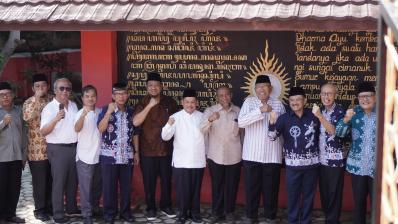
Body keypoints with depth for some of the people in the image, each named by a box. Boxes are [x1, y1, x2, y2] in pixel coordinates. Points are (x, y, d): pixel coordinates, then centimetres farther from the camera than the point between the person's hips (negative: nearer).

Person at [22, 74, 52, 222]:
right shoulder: (29, 102, -3)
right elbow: (27, 117, -25)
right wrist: (37, 99, -25)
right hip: (37, 149, -4)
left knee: (51, 180, 11)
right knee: (39, 181, 2)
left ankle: (50, 206, 24)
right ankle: (39, 209, 13)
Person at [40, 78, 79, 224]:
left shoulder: (73, 105, 9)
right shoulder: (49, 108, -10)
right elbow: (43, 132, -17)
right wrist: (55, 119, -32)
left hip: (74, 147, 6)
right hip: (58, 149, -6)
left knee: (73, 180, 15)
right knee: (59, 182, -1)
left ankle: (71, 208, 29)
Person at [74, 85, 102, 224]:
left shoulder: (100, 112, 6)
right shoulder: (80, 113, -9)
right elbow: (77, 129, -30)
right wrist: (83, 115, -45)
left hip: (99, 156, 5)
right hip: (85, 156, -5)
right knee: (86, 188, 1)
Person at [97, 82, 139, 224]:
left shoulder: (131, 112, 8)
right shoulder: (105, 109, -3)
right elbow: (101, 129, -15)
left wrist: (136, 152, 11)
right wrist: (109, 112, -21)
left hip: (127, 156, 3)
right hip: (109, 156, -3)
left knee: (126, 186, 9)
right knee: (109, 186, 3)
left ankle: (125, 211, 23)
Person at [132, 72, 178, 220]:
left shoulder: (170, 102, 2)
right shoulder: (143, 103, -2)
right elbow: (135, 122, -18)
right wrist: (150, 105, -22)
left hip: (167, 148, 1)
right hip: (147, 150, -1)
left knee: (166, 180, 11)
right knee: (149, 182, 6)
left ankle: (166, 206, 28)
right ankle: (151, 208, 20)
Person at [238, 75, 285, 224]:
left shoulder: (278, 104, 5)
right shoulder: (249, 102, 0)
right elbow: (241, 122, -15)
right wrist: (260, 110, -22)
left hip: (272, 155, 1)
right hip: (252, 154, -1)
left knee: (271, 188, 8)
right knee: (251, 187, 8)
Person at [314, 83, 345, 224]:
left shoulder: (340, 111, -8)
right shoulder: (320, 110, 9)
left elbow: (333, 131, -22)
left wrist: (320, 116, -27)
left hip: (335, 160, -6)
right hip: (321, 159, 6)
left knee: (334, 193, 1)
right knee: (323, 192, 13)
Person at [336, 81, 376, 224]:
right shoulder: (354, 112, 2)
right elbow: (339, 133, -4)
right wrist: (346, 119, -22)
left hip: (377, 167, -2)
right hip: (357, 165, 2)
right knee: (358, 202, 13)